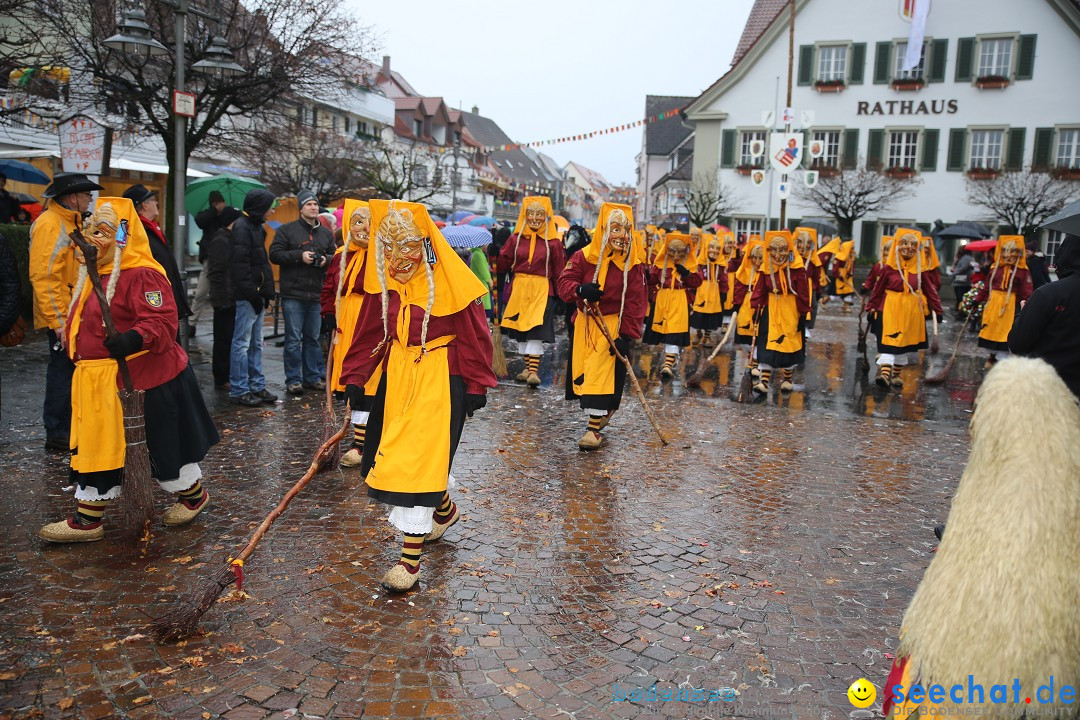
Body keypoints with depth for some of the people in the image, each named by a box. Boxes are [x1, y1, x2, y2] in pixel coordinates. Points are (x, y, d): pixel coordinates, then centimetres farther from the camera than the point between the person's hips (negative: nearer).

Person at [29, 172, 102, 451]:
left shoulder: (71, 221, 15)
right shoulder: (49, 225, -16)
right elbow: (43, 276, -21)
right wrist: (58, 320, -23)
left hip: (77, 313, 10)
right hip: (62, 316, -10)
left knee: (70, 370, 16)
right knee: (63, 371, -3)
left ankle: (68, 427, 27)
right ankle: (57, 434, 7)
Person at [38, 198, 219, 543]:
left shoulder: (142, 274, -18)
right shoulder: (96, 272, 14)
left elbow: (162, 321, -27)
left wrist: (134, 340, -40)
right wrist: (71, 336, 23)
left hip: (140, 379, -10)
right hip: (99, 381, 10)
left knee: (161, 442, 4)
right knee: (95, 444, 12)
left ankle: (193, 494, 26)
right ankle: (87, 518, 20)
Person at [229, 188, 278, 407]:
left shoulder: (255, 226, 17)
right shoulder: (242, 228, -13)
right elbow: (240, 265, -20)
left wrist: (265, 292, 13)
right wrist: (253, 293, -21)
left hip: (255, 295, 10)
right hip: (247, 296, -10)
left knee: (256, 343, 14)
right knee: (242, 343, -3)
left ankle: (257, 386, 22)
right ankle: (239, 391, 3)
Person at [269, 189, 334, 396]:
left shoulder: (326, 233, 15)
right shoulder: (287, 230, 1)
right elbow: (274, 254, -5)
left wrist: (326, 259, -2)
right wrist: (299, 256, -14)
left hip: (316, 294, 4)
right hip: (293, 293, -4)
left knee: (313, 338, 11)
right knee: (294, 339, -2)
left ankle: (313, 377, 19)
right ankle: (293, 380, 5)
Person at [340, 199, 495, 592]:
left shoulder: (450, 280, -15)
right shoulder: (382, 279, 0)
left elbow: (474, 336, -8)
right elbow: (370, 333, 9)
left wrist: (476, 386, -8)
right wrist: (354, 378, 5)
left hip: (441, 379, -6)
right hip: (396, 375, 6)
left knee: (420, 459, -8)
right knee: (393, 456, 14)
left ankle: (411, 556, 3)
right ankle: (444, 509, 42)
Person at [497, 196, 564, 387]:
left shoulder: (553, 242, -2)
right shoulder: (515, 239, 5)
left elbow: (559, 271, 1)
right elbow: (503, 265, 6)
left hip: (542, 290, -4)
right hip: (518, 288, 4)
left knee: (536, 329, -12)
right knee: (520, 328, 9)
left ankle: (533, 371, -11)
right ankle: (528, 367, 20)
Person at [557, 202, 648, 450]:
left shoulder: (634, 263, -9)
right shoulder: (585, 256, -6)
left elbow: (636, 302, -10)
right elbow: (564, 282, -8)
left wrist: (627, 335, -17)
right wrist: (580, 290, -31)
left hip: (613, 325, -3)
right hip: (584, 324, 4)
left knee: (602, 374, -10)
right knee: (581, 370, 11)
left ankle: (594, 428, -3)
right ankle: (603, 410, 35)